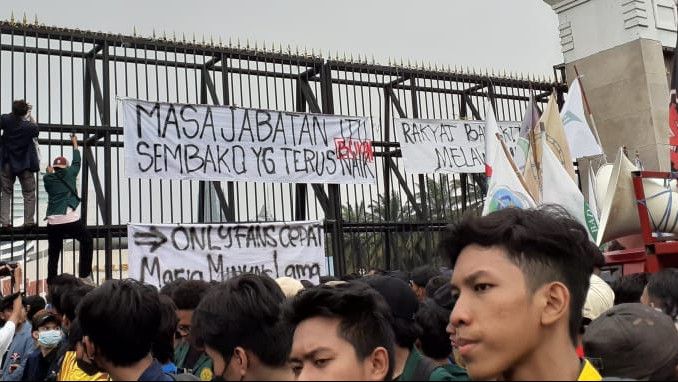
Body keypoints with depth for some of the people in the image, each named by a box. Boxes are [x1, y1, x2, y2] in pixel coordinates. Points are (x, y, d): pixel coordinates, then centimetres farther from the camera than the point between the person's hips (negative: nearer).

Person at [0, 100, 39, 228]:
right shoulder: (30, 126, -15)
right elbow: (36, 131, 7)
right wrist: (29, 116, 14)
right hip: (25, 165, -2)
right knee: (29, 194, 8)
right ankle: (29, 222, 6)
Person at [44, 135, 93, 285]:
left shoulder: (48, 179, 12)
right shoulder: (69, 173, 9)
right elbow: (76, 162, 26)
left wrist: (50, 171, 57)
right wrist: (75, 144, 39)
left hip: (53, 222, 3)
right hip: (71, 219, -3)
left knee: (53, 253, 10)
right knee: (87, 241, 16)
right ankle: (85, 275, 9)